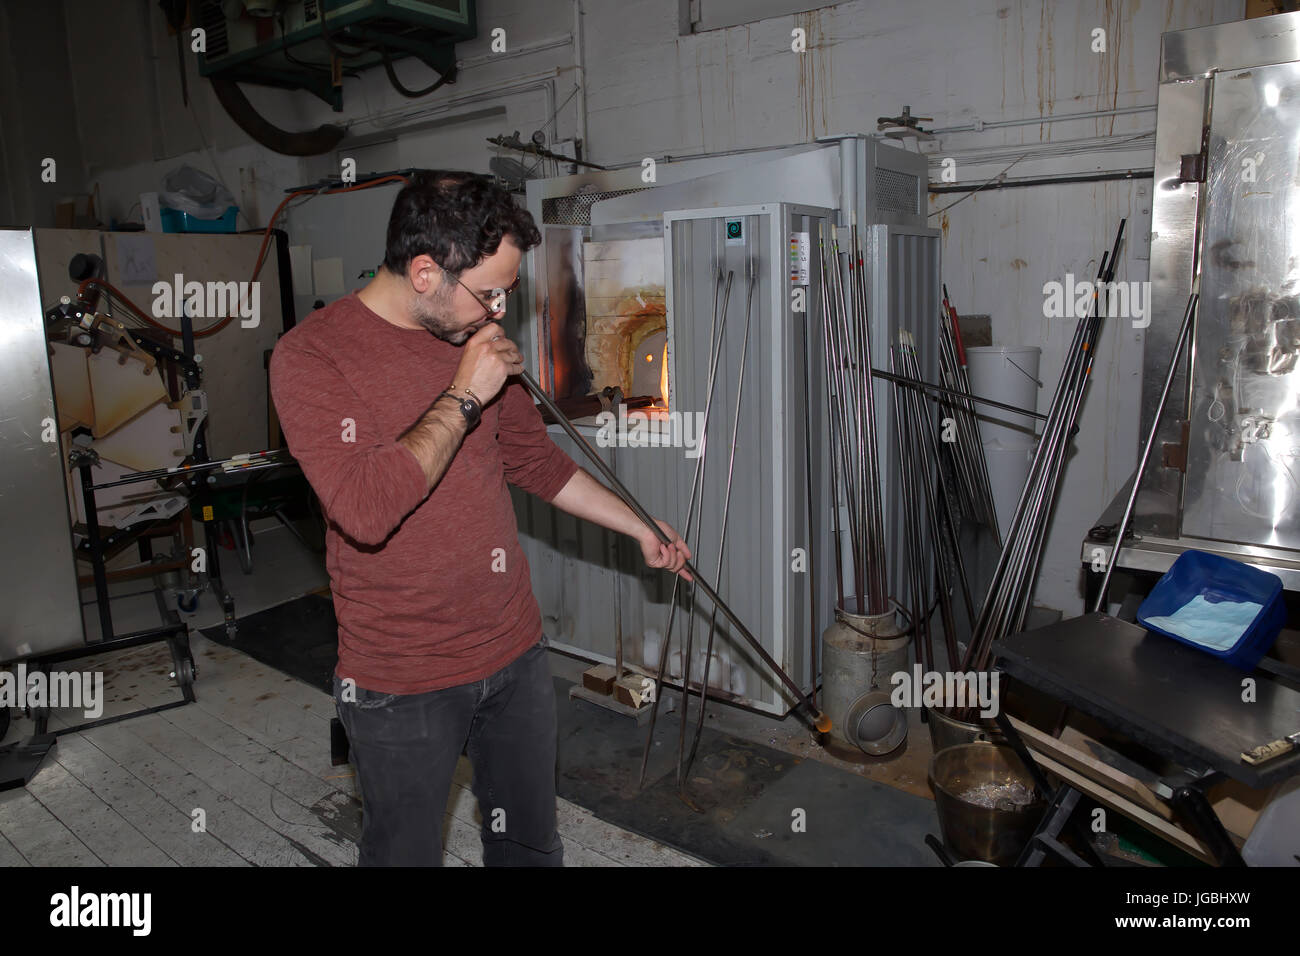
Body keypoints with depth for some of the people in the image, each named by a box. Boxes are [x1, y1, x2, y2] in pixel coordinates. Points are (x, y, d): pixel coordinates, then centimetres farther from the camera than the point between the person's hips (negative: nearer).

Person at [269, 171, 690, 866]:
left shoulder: (478, 336, 3)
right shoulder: (310, 356, -16)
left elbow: (533, 458, 14)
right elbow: (364, 509, -30)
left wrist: (640, 529, 17)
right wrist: (463, 398, -23)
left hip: (516, 652, 5)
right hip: (403, 684, -5)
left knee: (531, 844, 21)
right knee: (406, 851, 16)